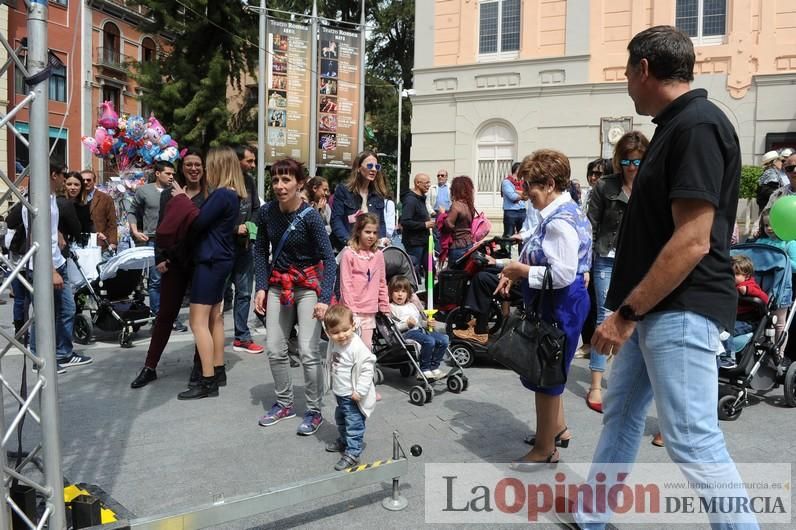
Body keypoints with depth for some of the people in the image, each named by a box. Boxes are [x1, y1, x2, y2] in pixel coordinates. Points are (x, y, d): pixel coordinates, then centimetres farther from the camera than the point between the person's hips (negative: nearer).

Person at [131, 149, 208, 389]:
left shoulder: (210, 196, -1)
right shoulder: (169, 195, 7)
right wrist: (160, 258, 0)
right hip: (175, 261, 2)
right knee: (165, 314, 8)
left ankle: (200, 364, 22)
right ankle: (150, 367, 16)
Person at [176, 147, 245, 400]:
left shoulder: (221, 195, -19)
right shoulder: (233, 195, 10)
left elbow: (196, 224, -17)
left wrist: (183, 200, -3)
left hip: (210, 261, -10)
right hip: (221, 260, 10)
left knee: (198, 321, -7)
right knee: (214, 317, 17)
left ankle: (208, 382, -4)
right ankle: (218, 372, 26)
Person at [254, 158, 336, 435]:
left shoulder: (310, 216, -19)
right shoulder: (266, 212, -6)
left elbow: (329, 259, -20)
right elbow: (261, 251, 5)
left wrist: (325, 299, -29)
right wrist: (261, 287, -4)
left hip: (308, 285, -5)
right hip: (278, 284, 5)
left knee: (307, 352, -9)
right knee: (274, 350, 8)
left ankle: (314, 412, 9)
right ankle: (285, 404, 28)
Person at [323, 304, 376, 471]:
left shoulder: (358, 347, -29)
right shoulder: (334, 344, -3)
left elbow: (367, 369, -27)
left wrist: (360, 390, -27)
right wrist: (332, 383, 18)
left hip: (353, 396, -9)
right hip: (340, 393, 9)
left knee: (354, 423, -1)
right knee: (341, 419, 27)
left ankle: (352, 454, 7)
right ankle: (343, 440, 48)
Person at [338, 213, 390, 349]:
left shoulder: (378, 255, 8)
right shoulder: (348, 254, -7)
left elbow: (382, 283, 14)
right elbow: (345, 283, -8)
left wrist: (385, 306, 12)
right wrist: (350, 309, -12)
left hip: (370, 312, 5)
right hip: (353, 310, -5)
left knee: (367, 347, 9)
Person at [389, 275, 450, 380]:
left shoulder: (412, 305, 28)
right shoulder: (391, 308, 4)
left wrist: (427, 323, 11)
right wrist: (407, 324, -18)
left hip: (420, 330, 8)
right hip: (407, 333, -8)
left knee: (444, 339, -11)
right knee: (429, 341, -33)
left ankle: (433, 367, -6)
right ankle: (424, 370, -22)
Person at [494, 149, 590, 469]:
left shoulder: (559, 221, -22)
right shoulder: (564, 211, 10)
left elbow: (562, 274, -28)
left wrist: (522, 269, -16)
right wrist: (518, 272, 3)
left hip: (560, 307, -10)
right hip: (558, 306, 10)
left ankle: (545, 449, 19)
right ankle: (557, 428, 39)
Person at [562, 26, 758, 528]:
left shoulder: (697, 125, -17)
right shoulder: (676, 125, 13)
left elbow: (693, 242, -24)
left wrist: (626, 312, -19)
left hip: (678, 310, -10)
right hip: (652, 306, 10)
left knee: (694, 443, -6)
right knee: (621, 413, 19)